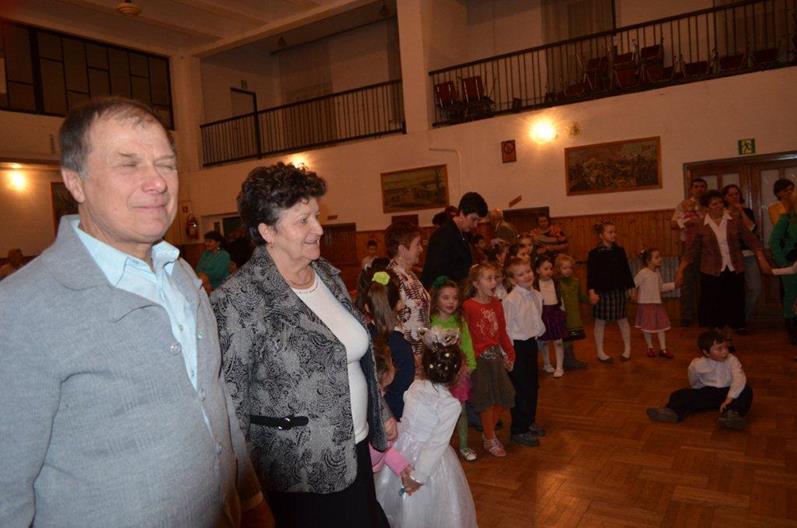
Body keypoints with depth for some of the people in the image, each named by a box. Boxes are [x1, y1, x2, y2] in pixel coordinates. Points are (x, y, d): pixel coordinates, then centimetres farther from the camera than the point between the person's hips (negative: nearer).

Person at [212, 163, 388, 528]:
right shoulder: (237, 299, -20)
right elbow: (230, 399, -15)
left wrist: (381, 415, 17)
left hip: (355, 447, 7)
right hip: (302, 474, -7)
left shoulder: (328, 274, 2)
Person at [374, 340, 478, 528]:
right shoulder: (451, 404, -22)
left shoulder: (415, 386, -9)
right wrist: (419, 476, -18)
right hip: (426, 456, -5)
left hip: (401, 445, 5)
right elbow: (437, 444, -22)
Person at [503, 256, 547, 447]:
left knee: (533, 386, 19)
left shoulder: (537, 295, 3)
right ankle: (518, 431, 15)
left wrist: (539, 333, 6)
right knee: (521, 390, 1)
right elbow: (506, 329, -18)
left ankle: (529, 422, 38)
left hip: (531, 343, 8)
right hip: (517, 346, -8)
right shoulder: (511, 300, -21)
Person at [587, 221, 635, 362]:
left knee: (622, 320, 11)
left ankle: (627, 349, 26)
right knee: (600, 321, 5)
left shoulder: (620, 251, 6)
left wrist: (630, 287, 10)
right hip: (602, 291, -3)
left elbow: (626, 270, 12)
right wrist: (592, 291, -15)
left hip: (619, 290, 4)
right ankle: (600, 352, 15)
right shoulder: (594, 253, -6)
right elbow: (591, 274, -8)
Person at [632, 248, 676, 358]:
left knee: (661, 325, 7)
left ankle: (663, 349, 15)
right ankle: (650, 348, 22)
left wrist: (674, 284, 11)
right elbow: (633, 284, -15)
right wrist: (634, 295, -17)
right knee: (647, 327, 5)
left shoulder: (657, 272, 7)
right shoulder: (643, 273, -16)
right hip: (645, 304, -6)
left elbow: (661, 287, 17)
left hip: (657, 303, 7)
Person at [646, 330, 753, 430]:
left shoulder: (732, 360, -15)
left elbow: (739, 379, -31)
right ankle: (672, 412, -45)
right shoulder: (698, 365, -10)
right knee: (681, 394, -19)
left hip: (726, 392, -1)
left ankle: (733, 414, -52)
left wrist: (729, 398, -40)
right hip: (706, 392, 1)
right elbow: (693, 383, 11)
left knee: (746, 391, -30)